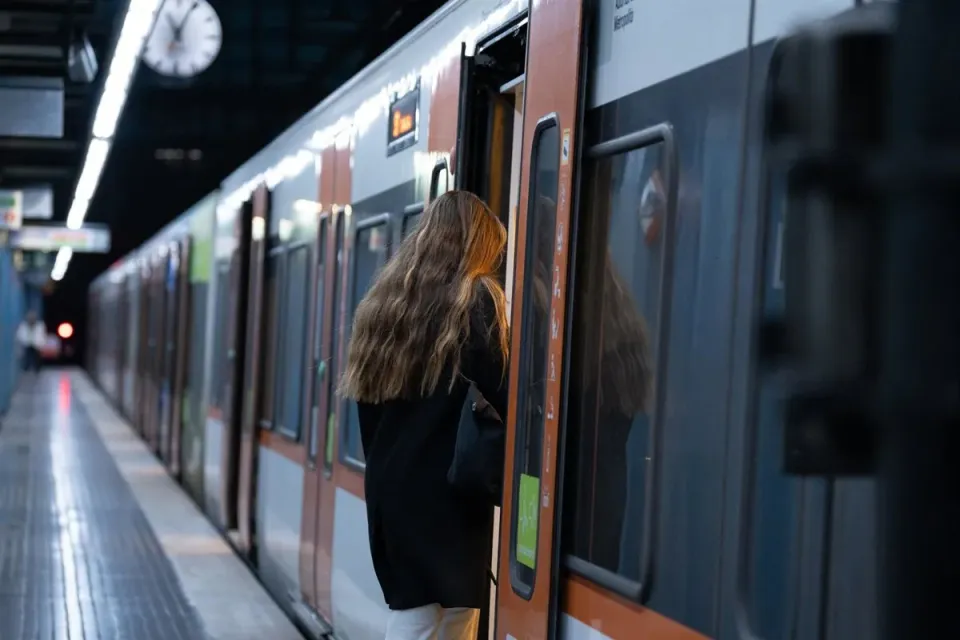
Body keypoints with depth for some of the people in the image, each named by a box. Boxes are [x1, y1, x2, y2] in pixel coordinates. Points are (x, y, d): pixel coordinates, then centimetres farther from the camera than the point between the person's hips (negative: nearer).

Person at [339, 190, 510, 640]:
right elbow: (504, 395, -12)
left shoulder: (383, 299, 13)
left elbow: (366, 399, 14)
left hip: (389, 487, 6)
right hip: (451, 490, -6)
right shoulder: (475, 300, -6)